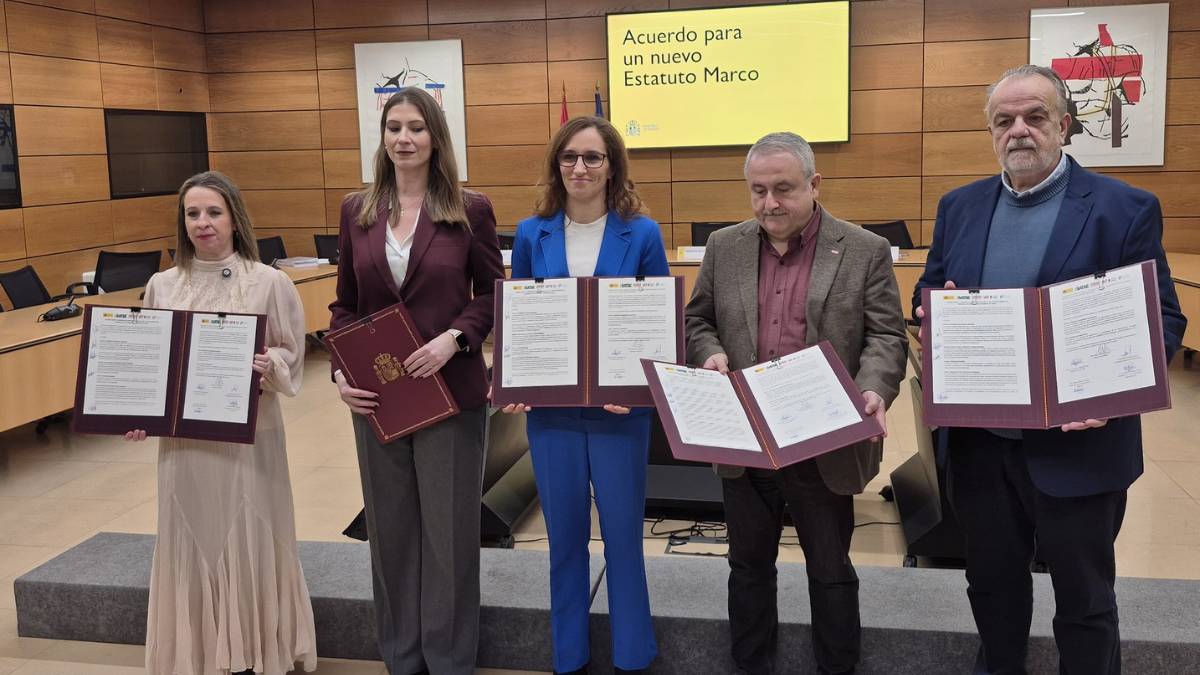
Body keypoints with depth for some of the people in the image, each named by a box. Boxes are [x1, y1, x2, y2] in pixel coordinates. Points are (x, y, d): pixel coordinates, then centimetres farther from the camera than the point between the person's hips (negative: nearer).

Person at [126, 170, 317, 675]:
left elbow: (292, 356, -2)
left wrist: (268, 366, -22)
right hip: (182, 437, 3)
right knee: (191, 543, 9)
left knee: (249, 543, 4)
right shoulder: (162, 286, 4)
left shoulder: (270, 283, -5)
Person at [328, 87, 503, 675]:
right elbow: (345, 304, 9)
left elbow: (493, 294, 1)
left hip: (451, 393, -3)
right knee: (390, 528, 12)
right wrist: (341, 372, -5)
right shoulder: (357, 211, 6)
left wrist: (455, 338, -16)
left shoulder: (470, 209, -3)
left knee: (449, 528, 5)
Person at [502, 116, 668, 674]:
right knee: (564, 532, 13)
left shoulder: (641, 233, -4)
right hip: (550, 406, 2)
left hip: (619, 407, -2)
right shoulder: (532, 234, 1)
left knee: (623, 529, 8)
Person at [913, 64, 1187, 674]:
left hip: (1075, 446, -4)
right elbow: (928, 296, 13)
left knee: (1085, 598, 11)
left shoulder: (1125, 209, -7)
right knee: (992, 582, 20)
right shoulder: (959, 206, 6)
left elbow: (1162, 321, -8)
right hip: (978, 441, 4)